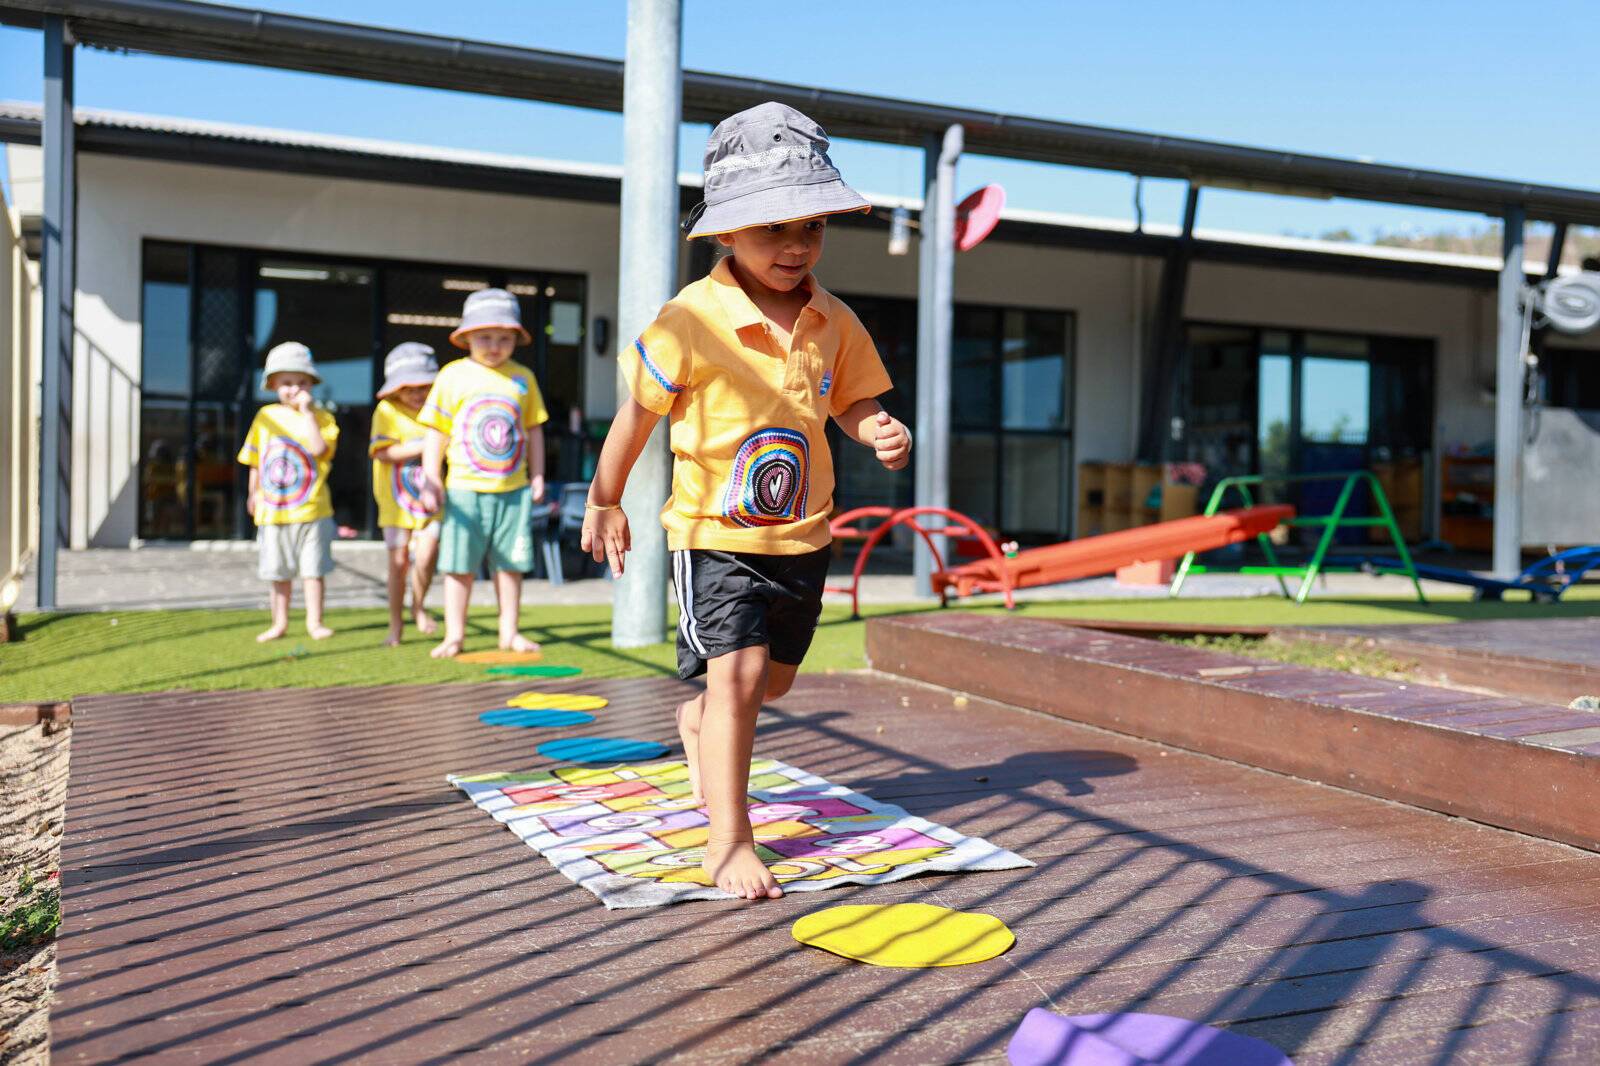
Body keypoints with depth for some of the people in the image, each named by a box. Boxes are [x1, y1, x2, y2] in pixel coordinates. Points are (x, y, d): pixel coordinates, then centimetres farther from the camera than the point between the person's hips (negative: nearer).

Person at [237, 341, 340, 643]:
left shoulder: (322, 417, -4)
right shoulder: (265, 417, 5)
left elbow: (318, 449, -23)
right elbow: (255, 460, 14)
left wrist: (307, 412, -19)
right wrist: (253, 493, 16)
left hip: (312, 510, -3)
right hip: (273, 510, 3)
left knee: (313, 568, 2)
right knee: (279, 572, 12)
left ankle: (314, 621, 12)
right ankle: (280, 622, 22)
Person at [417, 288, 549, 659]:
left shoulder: (523, 378, 7)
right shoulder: (453, 376, 0)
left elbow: (534, 430, 12)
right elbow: (436, 432, 1)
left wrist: (537, 476, 9)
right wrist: (431, 481, -4)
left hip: (513, 489, 2)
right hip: (465, 488, -2)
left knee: (510, 563, 8)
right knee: (460, 565, 2)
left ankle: (509, 631, 18)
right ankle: (454, 635, 10)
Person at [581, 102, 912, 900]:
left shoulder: (835, 324, -2)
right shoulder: (691, 322, -16)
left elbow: (852, 402, 9)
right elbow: (638, 414, -5)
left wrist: (881, 433, -15)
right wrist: (604, 503, 5)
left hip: (802, 535, 6)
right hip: (714, 534, -5)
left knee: (775, 678, 19)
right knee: (738, 670, -15)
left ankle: (699, 722, 51)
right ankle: (728, 841, -4)